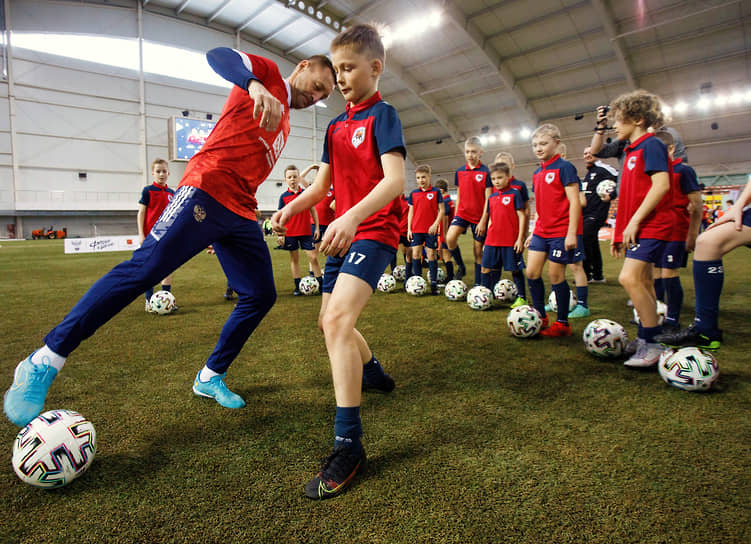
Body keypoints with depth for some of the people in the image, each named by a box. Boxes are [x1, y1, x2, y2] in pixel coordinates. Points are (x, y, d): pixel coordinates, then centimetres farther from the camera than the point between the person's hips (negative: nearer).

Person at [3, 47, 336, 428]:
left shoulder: (284, 123, 28)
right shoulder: (268, 75, 8)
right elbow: (218, 55, -13)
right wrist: (255, 85, -32)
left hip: (240, 214, 9)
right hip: (207, 190, -8)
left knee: (261, 296, 4)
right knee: (144, 269, -18)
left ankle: (210, 378, 17)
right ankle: (43, 363, -6)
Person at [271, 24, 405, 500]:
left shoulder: (382, 114, -8)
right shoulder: (335, 126, 16)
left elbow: (395, 180, -23)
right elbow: (323, 185, 14)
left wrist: (352, 217, -38)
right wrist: (292, 207, -6)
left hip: (374, 231, -9)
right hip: (344, 231, 9)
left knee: (338, 318, -27)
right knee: (330, 320, 18)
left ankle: (349, 444, -23)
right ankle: (373, 372, 45)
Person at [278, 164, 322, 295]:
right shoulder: (284, 196, 1)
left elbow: (313, 210, 9)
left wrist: (316, 228, 7)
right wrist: (280, 233, -1)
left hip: (306, 231, 0)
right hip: (290, 233, 0)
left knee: (313, 257, -3)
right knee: (294, 258, 7)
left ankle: (321, 283, 7)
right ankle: (297, 286, 15)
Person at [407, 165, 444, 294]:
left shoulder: (436, 192, -1)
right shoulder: (413, 193, 8)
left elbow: (441, 210, -2)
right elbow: (411, 212, 11)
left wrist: (435, 224, -13)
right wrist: (409, 229, 5)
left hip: (431, 230, -3)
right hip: (416, 229, 3)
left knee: (432, 255, 2)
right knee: (415, 254, 0)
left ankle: (434, 283, 8)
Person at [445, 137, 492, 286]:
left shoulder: (486, 172, -6)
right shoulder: (459, 172, 8)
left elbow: (488, 199, -8)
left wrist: (483, 221, -13)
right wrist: (456, 214, 12)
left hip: (479, 217, -3)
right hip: (462, 213, 3)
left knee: (478, 250, 3)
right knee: (450, 238, -21)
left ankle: (477, 284, 15)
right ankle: (460, 267, 2)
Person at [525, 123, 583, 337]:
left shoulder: (564, 167, -9)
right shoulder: (537, 173, 14)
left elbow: (574, 201, -13)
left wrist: (572, 233, -19)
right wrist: (533, 232, 18)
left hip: (561, 232, -7)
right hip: (542, 232, 7)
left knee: (556, 275, -3)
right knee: (531, 272, 3)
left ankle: (563, 323, 12)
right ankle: (540, 317, 18)